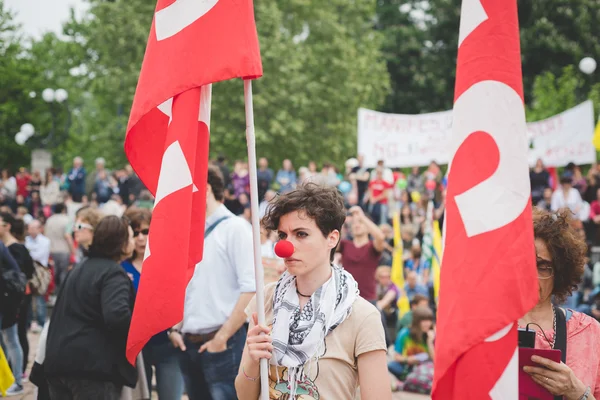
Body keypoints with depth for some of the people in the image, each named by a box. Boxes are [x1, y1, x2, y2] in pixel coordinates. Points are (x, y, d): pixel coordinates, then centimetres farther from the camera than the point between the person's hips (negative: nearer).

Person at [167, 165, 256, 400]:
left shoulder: (234, 228, -7)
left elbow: (251, 288, -16)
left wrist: (222, 337, -16)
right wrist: (175, 329, 8)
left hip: (223, 344, -7)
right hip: (189, 345, 7)